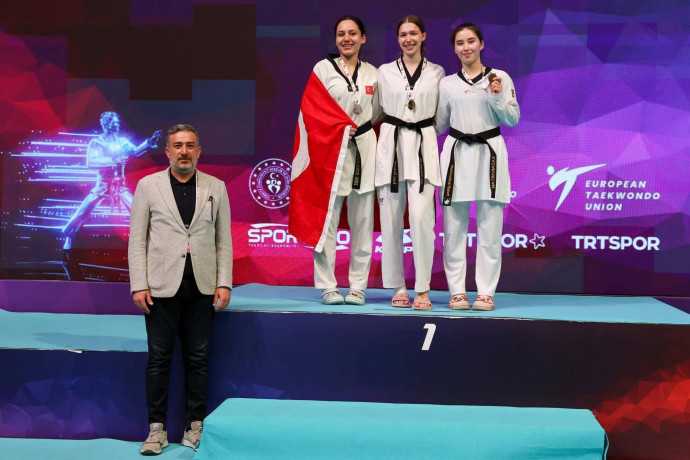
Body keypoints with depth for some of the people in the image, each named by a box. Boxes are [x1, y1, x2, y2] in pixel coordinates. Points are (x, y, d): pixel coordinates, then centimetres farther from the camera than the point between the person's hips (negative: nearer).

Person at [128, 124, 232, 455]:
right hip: (162, 287, -1)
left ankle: (195, 425, 16)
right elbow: (138, 239, 1)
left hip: (201, 287, 1)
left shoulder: (216, 188, 6)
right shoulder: (148, 185, 3)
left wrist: (224, 283, -2)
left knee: (198, 358, 6)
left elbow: (223, 240, 6)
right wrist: (139, 285, -6)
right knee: (159, 358, 4)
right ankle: (157, 428, 12)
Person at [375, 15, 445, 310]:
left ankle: (422, 288, -6)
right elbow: (377, 111, 14)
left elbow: (441, 114, 15)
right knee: (391, 218, 0)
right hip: (391, 144, 1)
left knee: (421, 216, -14)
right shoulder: (384, 71, 9)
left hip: (423, 146, -1)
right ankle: (398, 286, 11)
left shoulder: (437, 72, 9)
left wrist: (422, 131, 4)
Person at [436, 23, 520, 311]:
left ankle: (486, 292, 6)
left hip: (489, 153, -2)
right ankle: (457, 291, 9)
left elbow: (513, 119, 1)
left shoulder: (500, 78, 3)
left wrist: (496, 97, -12)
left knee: (489, 228, -1)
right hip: (457, 153, 2)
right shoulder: (447, 84, 8)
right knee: (454, 228, 2)